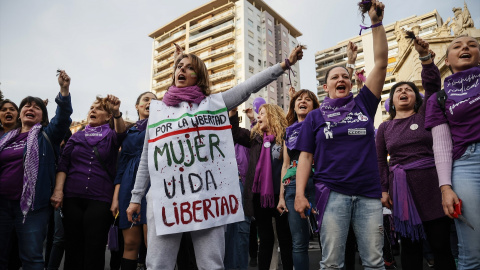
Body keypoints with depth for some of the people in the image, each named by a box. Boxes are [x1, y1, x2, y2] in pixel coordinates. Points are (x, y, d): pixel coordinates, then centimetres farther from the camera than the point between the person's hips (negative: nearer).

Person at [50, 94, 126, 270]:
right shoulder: (76, 137, 17)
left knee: (94, 250, -2)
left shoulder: (111, 136, 10)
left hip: (100, 200, -2)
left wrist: (117, 113, -34)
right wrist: (58, 190, -6)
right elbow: (63, 164, 9)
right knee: (73, 248, 6)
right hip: (72, 198, 3)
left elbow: (121, 133, -14)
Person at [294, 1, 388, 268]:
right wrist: (300, 193, -5)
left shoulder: (363, 104, 11)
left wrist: (377, 22, 0)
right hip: (333, 193, -1)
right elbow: (306, 156, 4)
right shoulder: (315, 117, 9)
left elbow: (381, 63, 4)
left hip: (369, 193, 2)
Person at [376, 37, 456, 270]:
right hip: (400, 189, 1)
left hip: (430, 184, -1)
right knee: (410, 244, 7)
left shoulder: (424, 114, 9)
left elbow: (433, 84, -6)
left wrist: (425, 56, -17)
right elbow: (380, 161, 8)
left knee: (441, 242, 1)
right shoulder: (385, 127, 11)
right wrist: (384, 190, 0)